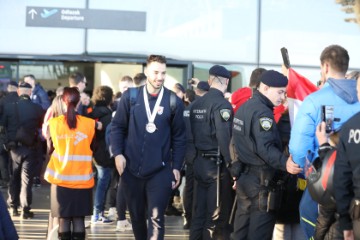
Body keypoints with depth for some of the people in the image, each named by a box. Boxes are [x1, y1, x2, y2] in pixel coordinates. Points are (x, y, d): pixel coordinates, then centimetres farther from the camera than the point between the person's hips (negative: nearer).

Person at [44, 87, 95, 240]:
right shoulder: (89, 124, -3)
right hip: (82, 179, 0)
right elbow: (92, 147, 9)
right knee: (79, 218, 5)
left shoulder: (54, 123, -3)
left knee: (63, 218, 6)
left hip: (61, 178, 0)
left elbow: (51, 146, 8)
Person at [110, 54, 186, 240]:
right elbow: (117, 127, 6)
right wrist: (117, 153, -7)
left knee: (156, 218, -6)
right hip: (131, 169, 2)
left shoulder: (174, 102, -1)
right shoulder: (130, 97, 1)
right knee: (136, 216, 15)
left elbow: (179, 137, 3)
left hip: (160, 171, -2)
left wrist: (176, 167, 0)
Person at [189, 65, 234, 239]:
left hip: (199, 162, 7)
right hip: (216, 164, -7)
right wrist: (231, 164, -18)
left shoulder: (196, 103, 8)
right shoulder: (222, 104, -15)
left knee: (199, 212, 13)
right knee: (215, 216, 1)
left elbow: (190, 133, 12)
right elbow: (224, 137, -23)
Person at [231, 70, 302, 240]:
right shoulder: (262, 112, -17)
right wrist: (285, 163, -41)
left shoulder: (244, 107, 14)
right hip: (261, 181, -10)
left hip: (244, 176, 10)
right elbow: (265, 148, -29)